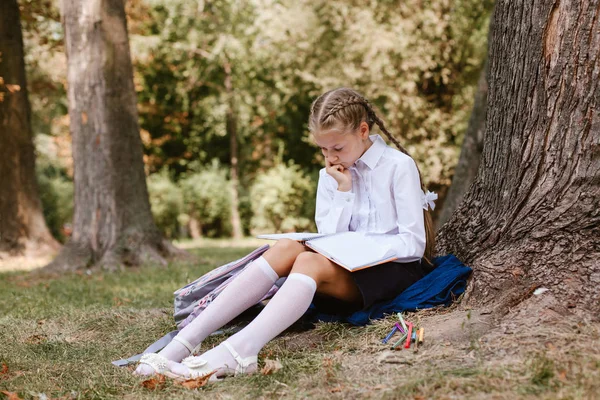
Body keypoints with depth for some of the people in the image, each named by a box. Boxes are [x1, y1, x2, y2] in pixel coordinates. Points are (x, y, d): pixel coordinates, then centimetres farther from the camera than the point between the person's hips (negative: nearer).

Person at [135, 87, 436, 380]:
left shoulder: (400, 167, -7)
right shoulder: (331, 176, 10)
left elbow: (414, 243, -10)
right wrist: (343, 191, -8)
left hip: (397, 268, -5)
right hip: (349, 268, 5)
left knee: (309, 262, -33)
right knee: (286, 248, -25)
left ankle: (239, 350, -57)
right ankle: (184, 342, -36)